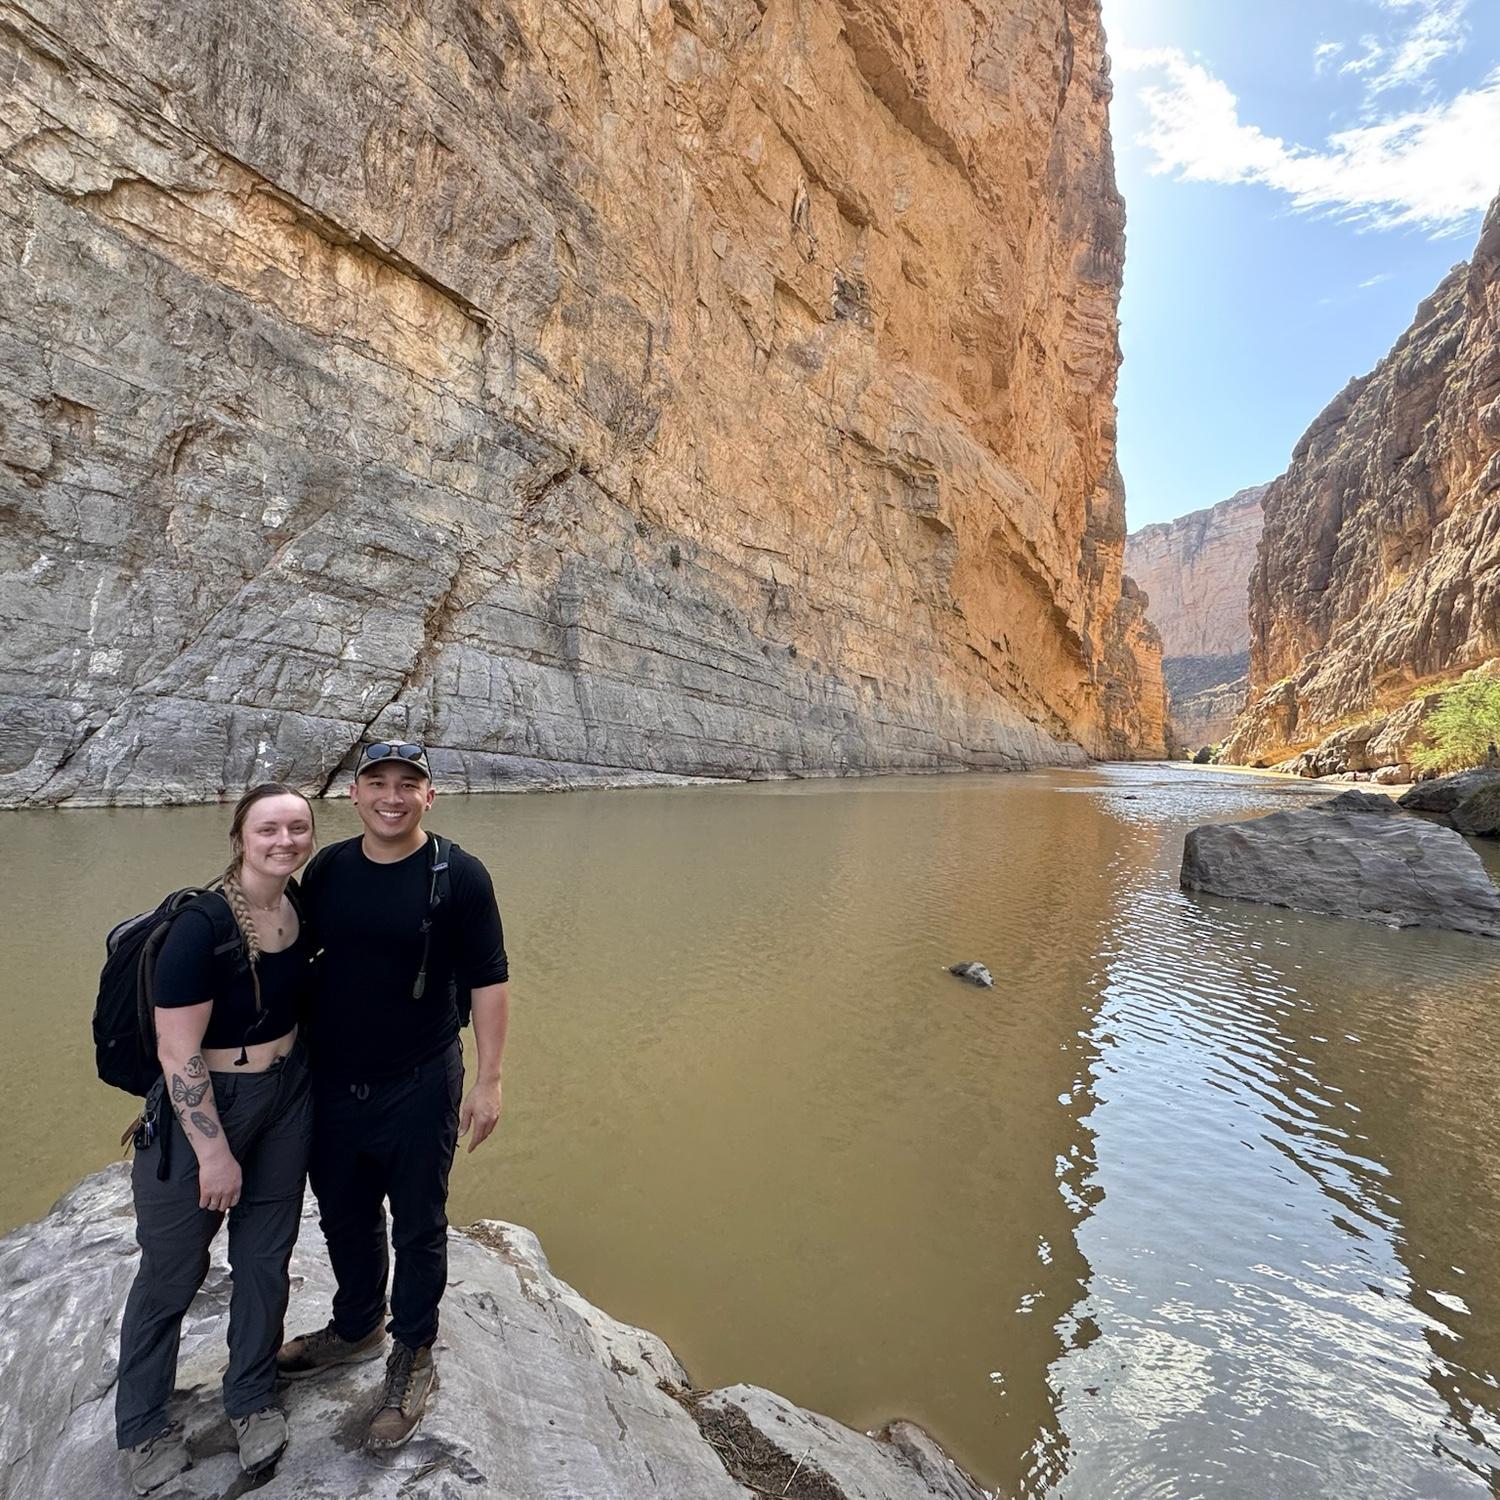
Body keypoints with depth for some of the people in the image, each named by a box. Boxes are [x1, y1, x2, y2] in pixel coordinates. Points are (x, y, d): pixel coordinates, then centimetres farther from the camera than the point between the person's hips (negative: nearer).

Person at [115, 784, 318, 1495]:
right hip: (201, 1109, -5)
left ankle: (252, 1400, 41)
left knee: (265, 1256, 18)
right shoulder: (202, 924, -24)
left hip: (286, 1098, 6)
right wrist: (214, 1151, -17)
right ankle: (141, 1426, 39)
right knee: (172, 1272, 13)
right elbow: (177, 1050, -21)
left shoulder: (301, 911, -4)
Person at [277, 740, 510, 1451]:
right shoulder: (326, 868, -1)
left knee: (417, 1229, 12)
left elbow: (488, 980, -12)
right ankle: (357, 1327, 49)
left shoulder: (458, 873, -15)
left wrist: (488, 1080, -13)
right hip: (331, 1084, 5)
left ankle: (411, 1361, 35)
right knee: (344, 1217, 23)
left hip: (418, 1089, -4)